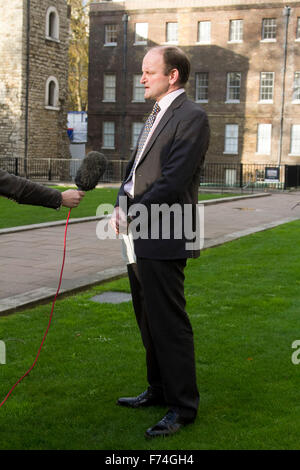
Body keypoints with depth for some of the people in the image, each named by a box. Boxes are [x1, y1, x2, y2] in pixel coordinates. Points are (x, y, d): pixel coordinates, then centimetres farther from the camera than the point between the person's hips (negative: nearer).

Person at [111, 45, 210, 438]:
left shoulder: (191, 117, -12)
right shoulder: (156, 116, 18)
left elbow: (173, 181, -19)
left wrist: (132, 213, -13)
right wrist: (121, 206, 3)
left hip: (163, 240, -9)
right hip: (140, 236, 10)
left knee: (169, 323, -3)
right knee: (149, 321, 18)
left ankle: (183, 406, 9)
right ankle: (160, 390, 33)